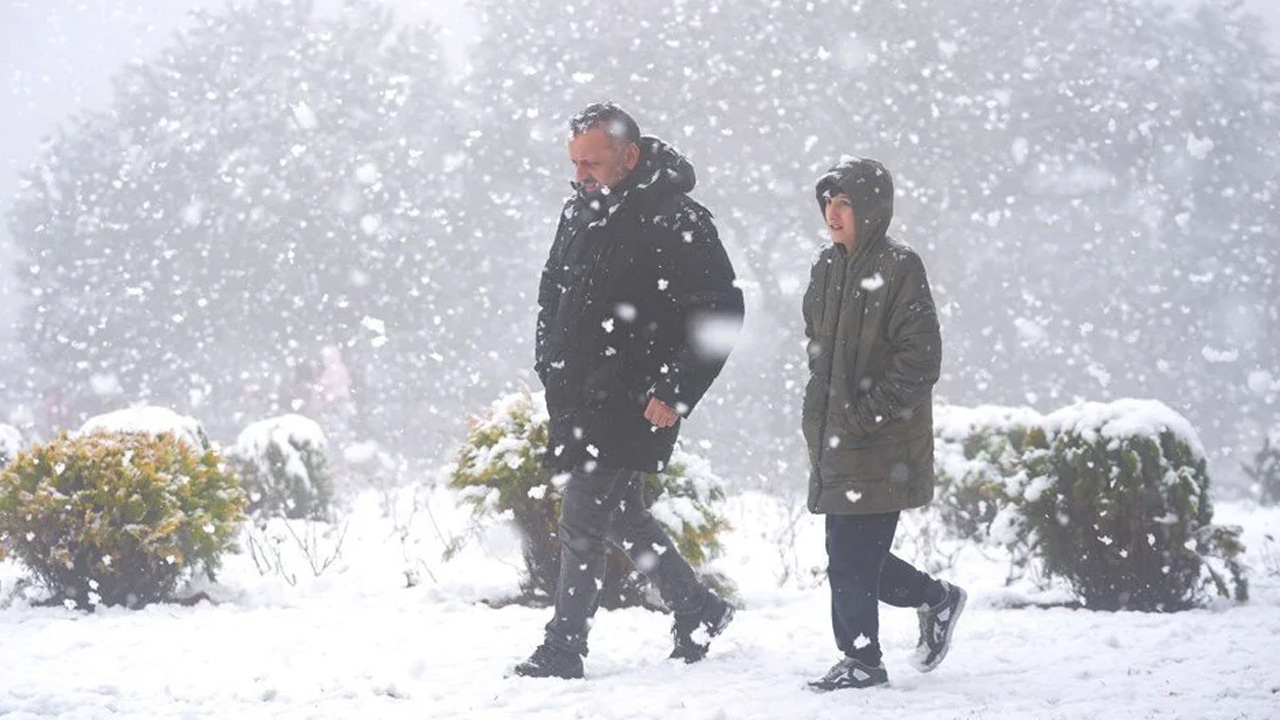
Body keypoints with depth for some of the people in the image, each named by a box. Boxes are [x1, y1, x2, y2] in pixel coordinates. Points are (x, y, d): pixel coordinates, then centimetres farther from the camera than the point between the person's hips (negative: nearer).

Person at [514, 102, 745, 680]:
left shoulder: (676, 225, -16)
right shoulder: (580, 211, 9)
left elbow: (720, 312, -17)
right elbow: (552, 289, 24)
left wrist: (675, 394, -18)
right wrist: (550, 366, 14)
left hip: (632, 407, -8)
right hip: (576, 398, 8)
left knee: (582, 521, -8)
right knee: (620, 517, 16)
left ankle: (563, 651, 0)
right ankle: (697, 611, 32)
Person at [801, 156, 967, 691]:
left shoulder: (898, 268, -10)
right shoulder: (827, 268, 13)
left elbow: (920, 359, -14)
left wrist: (866, 412, -16)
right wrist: (817, 416, 14)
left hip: (881, 448, -8)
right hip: (834, 441, 8)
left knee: (851, 559, -7)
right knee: (856, 558, 11)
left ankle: (861, 661, 5)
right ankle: (936, 599, 31)